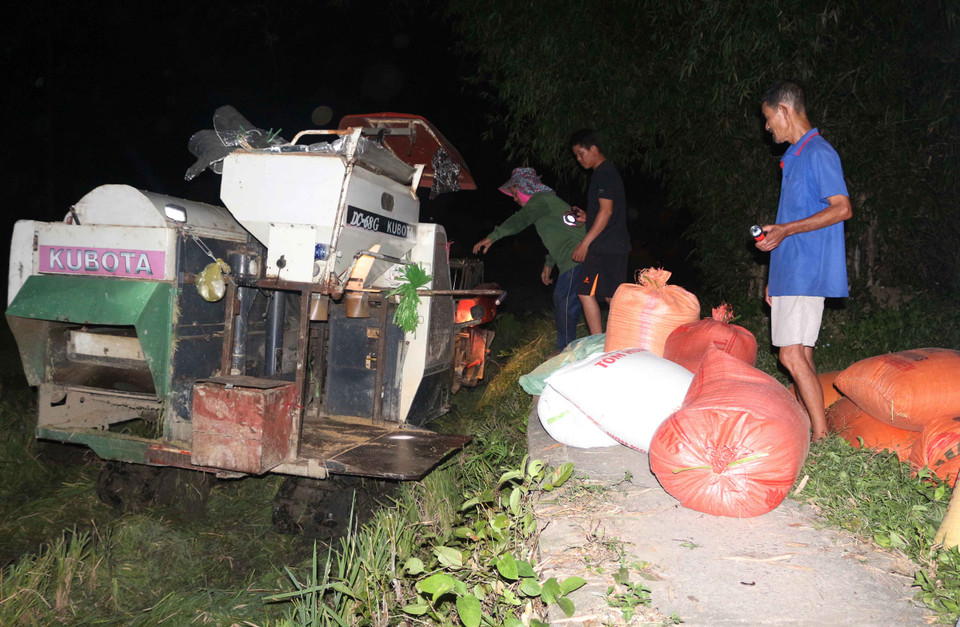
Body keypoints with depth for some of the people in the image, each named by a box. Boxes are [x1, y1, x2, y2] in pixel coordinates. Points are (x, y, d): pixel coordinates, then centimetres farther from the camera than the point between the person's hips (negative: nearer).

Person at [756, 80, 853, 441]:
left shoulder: (819, 153, -9)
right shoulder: (794, 157, 21)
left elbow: (842, 208, -17)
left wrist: (785, 229, -19)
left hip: (806, 273, -10)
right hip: (790, 272, 10)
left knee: (792, 355, -13)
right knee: (800, 355, 9)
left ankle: (822, 438, -8)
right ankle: (807, 430, 15)